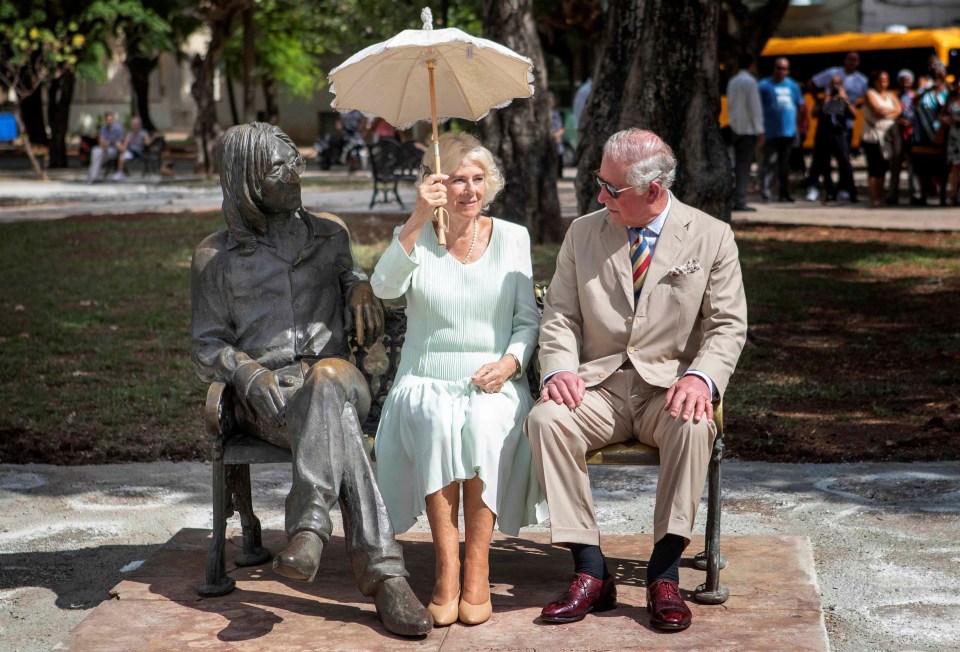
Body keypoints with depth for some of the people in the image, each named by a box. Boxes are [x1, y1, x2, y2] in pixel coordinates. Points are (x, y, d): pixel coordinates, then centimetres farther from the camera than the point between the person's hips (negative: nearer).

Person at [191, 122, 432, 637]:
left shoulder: (329, 235, 21)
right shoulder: (214, 256, 14)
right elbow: (207, 348, 10)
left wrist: (361, 283, 5)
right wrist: (248, 373, -14)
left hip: (337, 378, 2)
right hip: (267, 397, -1)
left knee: (328, 376, -40)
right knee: (337, 423, -38)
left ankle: (308, 527, -47)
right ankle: (383, 574, -47)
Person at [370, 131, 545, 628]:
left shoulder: (512, 237, 10)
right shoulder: (414, 237, 6)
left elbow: (529, 318, 10)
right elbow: (385, 287, -15)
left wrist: (511, 361, -10)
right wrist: (418, 220, -24)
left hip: (493, 385, 1)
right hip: (426, 383, -1)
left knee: (486, 426, -33)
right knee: (436, 425, -34)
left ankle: (476, 569, -25)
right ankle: (446, 570, -29)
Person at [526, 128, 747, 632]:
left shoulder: (711, 237, 2)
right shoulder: (583, 233, 8)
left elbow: (728, 326, 0)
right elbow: (559, 315, 8)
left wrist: (702, 378, -20)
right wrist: (559, 369, -13)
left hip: (669, 387, -2)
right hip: (598, 384, 2)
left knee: (694, 425, -36)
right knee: (545, 419, -29)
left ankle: (664, 575, -26)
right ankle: (591, 574, -24)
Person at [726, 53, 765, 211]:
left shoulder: (732, 82, 13)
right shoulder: (750, 82, -11)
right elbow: (754, 107, -14)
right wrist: (759, 131, -13)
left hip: (735, 128, 8)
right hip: (748, 129, -8)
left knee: (739, 164, 11)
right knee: (744, 165, -7)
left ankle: (736, 201, 10)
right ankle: (740, 201, -9)